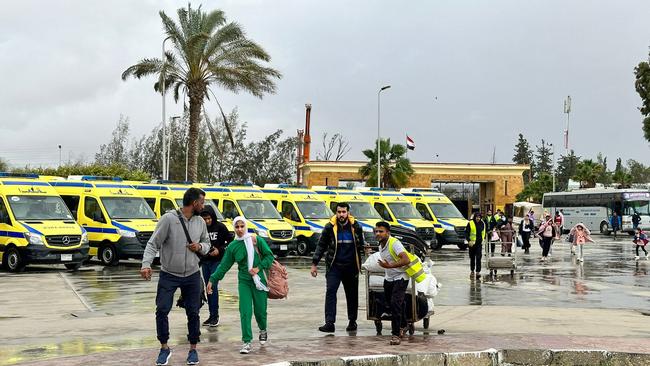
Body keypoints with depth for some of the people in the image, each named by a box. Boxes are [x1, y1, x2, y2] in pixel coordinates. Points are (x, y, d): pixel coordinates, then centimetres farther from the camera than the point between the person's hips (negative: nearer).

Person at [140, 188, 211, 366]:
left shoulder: (200, 222, 3)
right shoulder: (168, 218, -14)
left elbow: (207, 244, 15)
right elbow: (153, 244, -15)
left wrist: (200, 247, -8)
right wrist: (146, 264, -28)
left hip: (192, 276, 4)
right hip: (168, 275, -4)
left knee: (193, 313, 8)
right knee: (162, 310, -5)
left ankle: (193, 349, 23)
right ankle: (164, 348, 14)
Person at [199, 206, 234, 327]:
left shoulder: (220, 227, -5)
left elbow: (230, 241, -1)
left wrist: (220, 250, -13)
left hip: (217, 261, -4)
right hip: (205, 262, 4)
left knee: (213, 286, -11)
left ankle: (215, 316, -5)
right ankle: (211, 315, 15)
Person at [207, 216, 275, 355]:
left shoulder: (257, 240, -4)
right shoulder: (232, 246, 3)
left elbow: (269, 256, -1)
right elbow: (224, 265, 7)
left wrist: (259, 268, -13)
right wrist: (212, 279, 1)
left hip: (259, 280, -1)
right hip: (244, 282, 1)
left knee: (260, 310, 7)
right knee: (245, 312, -8)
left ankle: (263, 330, 39)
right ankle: (247, 342, -3)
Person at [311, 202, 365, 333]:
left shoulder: (356, 227, 2)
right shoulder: (329, 227, -1)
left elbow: (360, 246, 9)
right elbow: (321, 246, 4)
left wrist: (360, 265, 3)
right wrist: (314, 264, 0)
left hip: (351, 267, 2)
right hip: (334, 266, -1)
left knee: (352, 295, 10)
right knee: (330, 292, -13)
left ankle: (352, 321, 24)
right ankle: (329, 322, -15)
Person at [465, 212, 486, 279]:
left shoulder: (482, 223, 6)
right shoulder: (470, 223, -5)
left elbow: (484, 232, 20)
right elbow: (466, 233, -5)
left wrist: (483, 239, 12)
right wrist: (468, 241, -14)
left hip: (479, 243, 1)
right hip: (472, 243, -1)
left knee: (478, 258, -10)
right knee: (472, 258, 10)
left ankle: (478, 272, -14)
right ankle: (472, 271, 25)